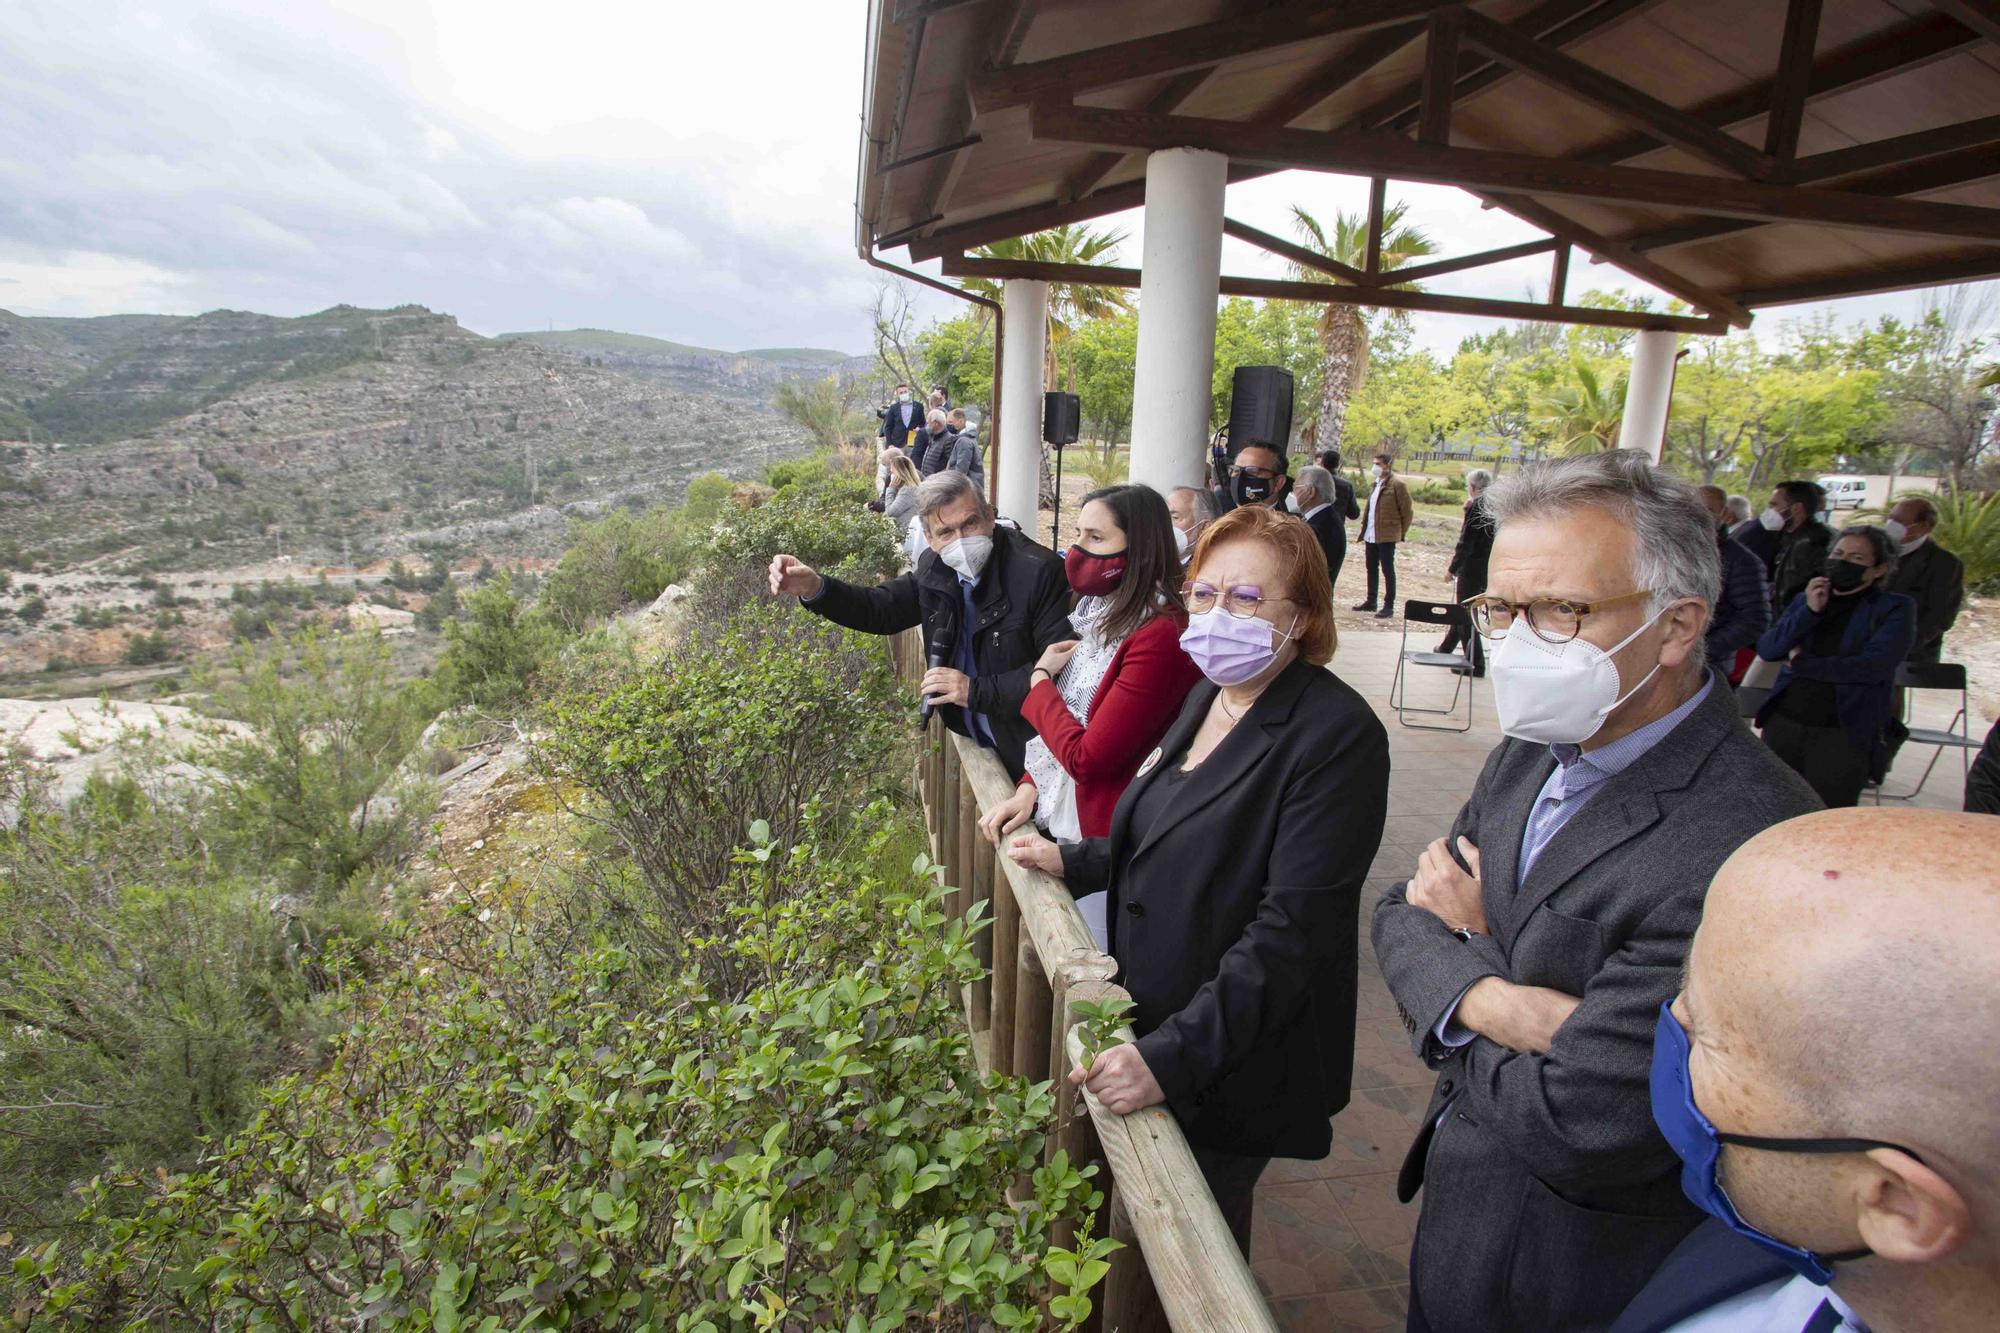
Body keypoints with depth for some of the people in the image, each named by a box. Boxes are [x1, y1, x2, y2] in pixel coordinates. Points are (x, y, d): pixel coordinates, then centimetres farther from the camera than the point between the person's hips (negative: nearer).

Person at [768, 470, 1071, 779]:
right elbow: (883, 609, 9)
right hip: (973, 741, 6)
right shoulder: (936, 567, -2)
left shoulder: (1040, 570, -23)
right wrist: (815, 588, -8)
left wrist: (976, 691, -26)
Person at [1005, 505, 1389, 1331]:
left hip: (1231, 1064, -7)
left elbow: (1292, 928, -27)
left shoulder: (1338, 735, -23)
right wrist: (1075, 861, 9)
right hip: (1152, 1025, 7)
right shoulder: (1209, 696, 3)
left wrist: (1174, 1055, -31)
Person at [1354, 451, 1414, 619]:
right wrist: (1364, 531, 13)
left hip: (1387, 536, -7)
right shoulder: (1375, 484, 14)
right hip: (1371, 535, 8)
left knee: (1387, 570, -2)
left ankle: (1389, 606, 4)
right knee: (1372, 569, 14)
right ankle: (1371, 602, 25)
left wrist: (1401, 534, -5)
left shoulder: (1397, 485, -10)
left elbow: (1407, 512, -8)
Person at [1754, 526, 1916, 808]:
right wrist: (1809, 611, -10)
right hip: (1783, 722, 4)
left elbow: (1875, 664, -13)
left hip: (1843, 734, -3)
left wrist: (1802, 664, -6)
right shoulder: (1805, 599, 14)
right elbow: (1766, 649, 1)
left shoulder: (1895, 608, 3)